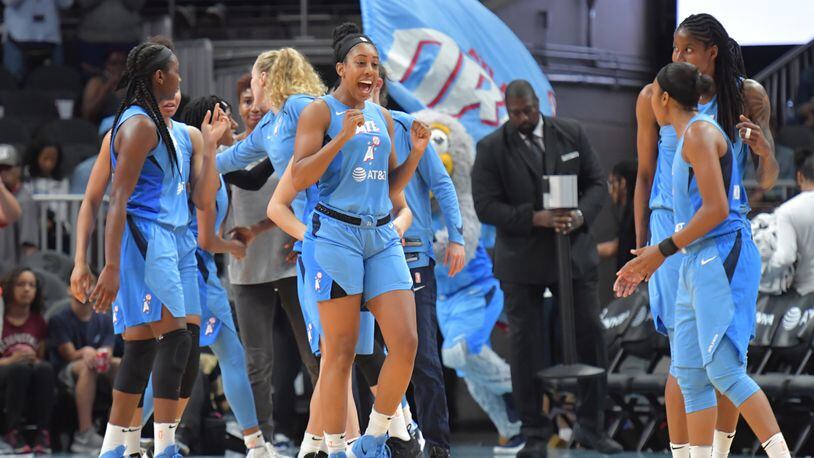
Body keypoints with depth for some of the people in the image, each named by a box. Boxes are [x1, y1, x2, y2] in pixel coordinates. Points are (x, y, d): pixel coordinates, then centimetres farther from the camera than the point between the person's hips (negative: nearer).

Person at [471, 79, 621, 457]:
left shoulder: (571, 134, 2)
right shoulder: (491, 149, -7)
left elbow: (596, 183, 4)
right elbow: (486, 207, -11)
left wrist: (581, 216, -16)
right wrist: (536, 219, -23)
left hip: (574, 253, 2)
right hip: (522, 260, -2)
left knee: (591, 336, 1)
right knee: (525, 346, 0)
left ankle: (590, 426, 14)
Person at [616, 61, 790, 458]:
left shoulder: (699, 133, -9)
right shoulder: (690, 136, 20)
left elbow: (716, 210, -18)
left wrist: (664, 250, -14)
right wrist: (650, 261, 23)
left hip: (721, 260, -10)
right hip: (698, 263, 10)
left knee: (724, 369, -15)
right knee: (690, 374, 6)